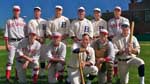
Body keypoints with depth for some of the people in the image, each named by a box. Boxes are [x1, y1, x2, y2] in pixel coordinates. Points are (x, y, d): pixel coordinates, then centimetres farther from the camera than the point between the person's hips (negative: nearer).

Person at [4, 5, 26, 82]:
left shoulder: (23, 21, 14)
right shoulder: (9, 21, 11)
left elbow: (26, 33, 11)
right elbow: (6, 34, 4)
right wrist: (7, 44, -6)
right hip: (12, 42, -1)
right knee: (10, 59, -7)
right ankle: (7, 77, -7)